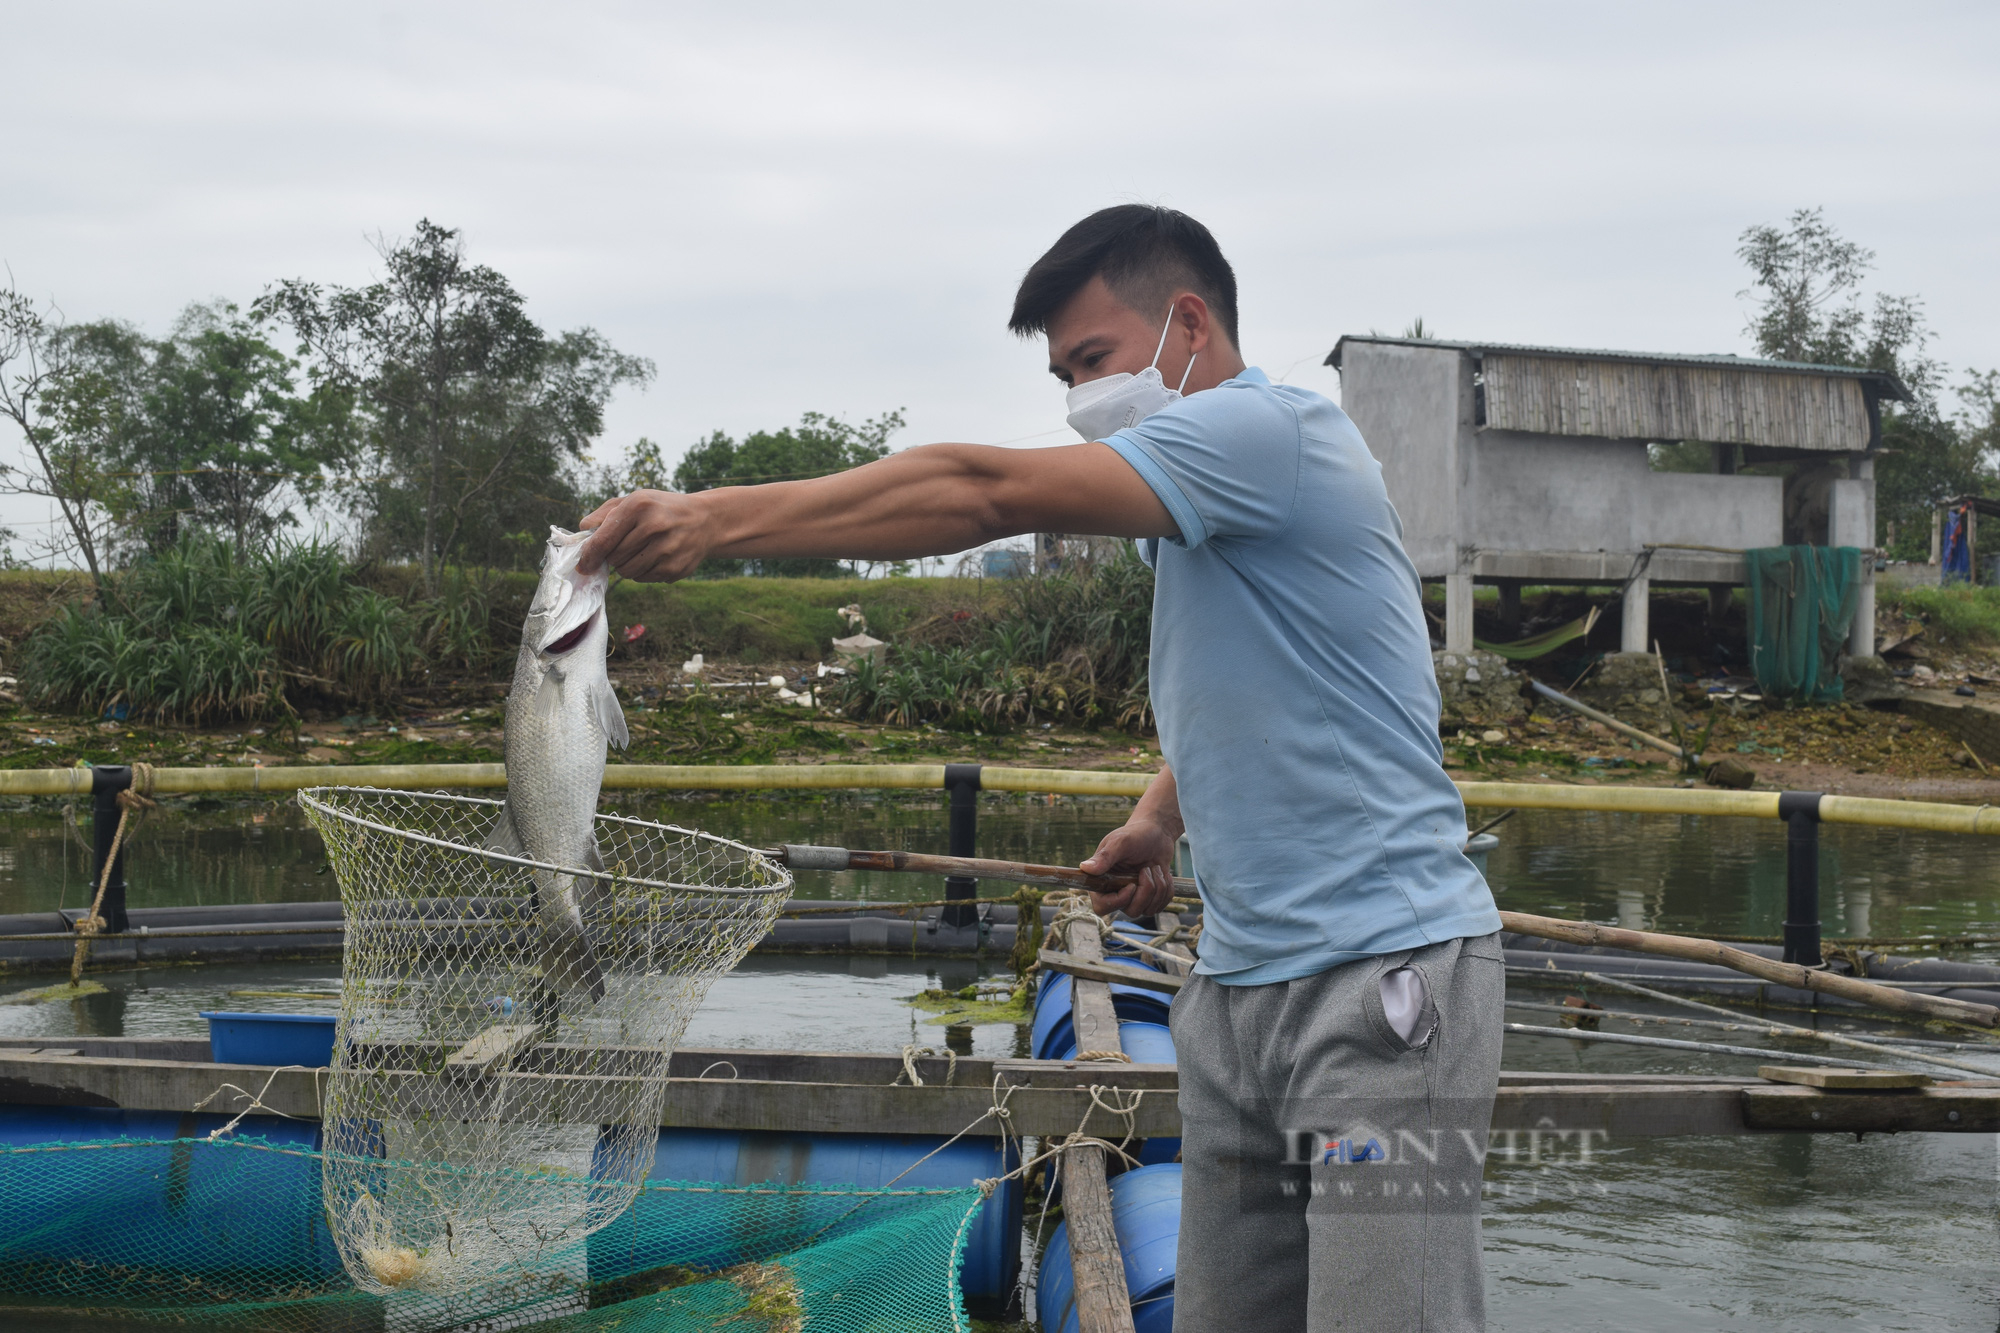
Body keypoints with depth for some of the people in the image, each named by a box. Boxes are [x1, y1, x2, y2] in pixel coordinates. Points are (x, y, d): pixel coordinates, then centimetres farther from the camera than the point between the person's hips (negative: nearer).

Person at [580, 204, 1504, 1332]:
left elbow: (984, 492, -22)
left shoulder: (1270, 426, -13)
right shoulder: (1199, 511, 18)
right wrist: (1164, 815, 13)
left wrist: (718, 520, -24)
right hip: (1243, 984, 9)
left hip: (1388, 974, -9)